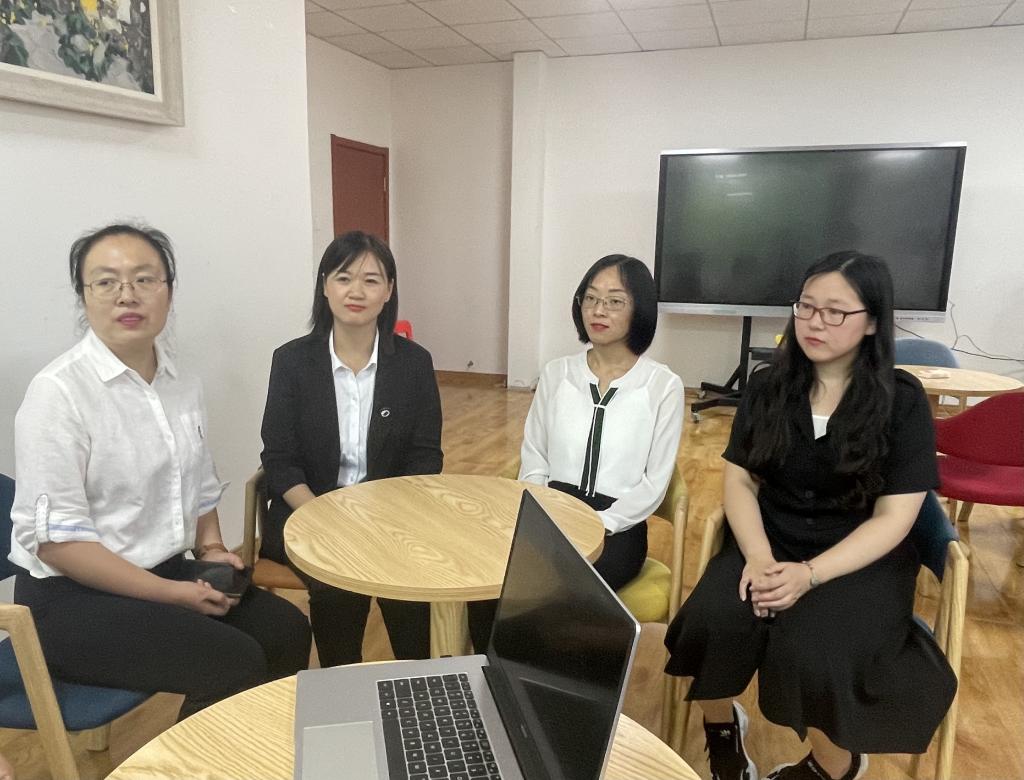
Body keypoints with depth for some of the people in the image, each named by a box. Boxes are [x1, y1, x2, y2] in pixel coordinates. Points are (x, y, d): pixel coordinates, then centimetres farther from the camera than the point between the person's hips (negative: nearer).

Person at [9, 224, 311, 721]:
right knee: (235, 665, -19)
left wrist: (210, 547, 1)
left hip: (166, 575, 7)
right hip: (73, 597, -6)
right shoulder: (59, 392, -16)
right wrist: (171, 594, -18)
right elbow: (56, 539, -18)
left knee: (286, 631, -6)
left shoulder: (181, 385, 5)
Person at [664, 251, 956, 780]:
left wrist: (809, 574, -23)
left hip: (860, 559, -2)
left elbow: (893, 518, -9)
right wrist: (758, 557, -19)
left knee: (811, 655, -29)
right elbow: (739, 481, 0)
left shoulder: (902, 401, -5)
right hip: (770, 543, 2)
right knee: (712, 625, -27)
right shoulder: (767, 387, 3)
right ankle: (722, 726, 7)